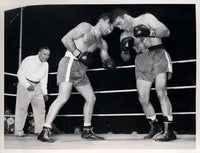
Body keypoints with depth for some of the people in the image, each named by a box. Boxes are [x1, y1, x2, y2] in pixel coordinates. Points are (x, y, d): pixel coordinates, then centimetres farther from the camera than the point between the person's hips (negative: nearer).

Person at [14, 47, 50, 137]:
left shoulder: (46, 65, 6)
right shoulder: (29, 60, -13)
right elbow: (20, 74, -13)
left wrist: (45, 93, 6)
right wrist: (28, 86, -23)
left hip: (37, 86, 6)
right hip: (24, 84, -6)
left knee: (40, 107, 1)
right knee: (22, 108, -4)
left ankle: (39, 130, 7)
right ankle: (18, 132, 0)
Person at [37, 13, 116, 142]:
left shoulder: (102, 43, 19)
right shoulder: (86, 27, -1)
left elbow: (106, 60, 18)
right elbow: (65, 39, -9)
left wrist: (109, 62, -6)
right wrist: (79, 54, -17)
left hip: (81, 70, 9)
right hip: (70, 62, -9)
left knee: (91, 98, 8)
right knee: (64, 97, -21)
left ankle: (87, 131, 20)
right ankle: (45, 132, -22)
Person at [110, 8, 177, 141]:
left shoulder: (146, 18, 4)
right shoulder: (124, 36, 16)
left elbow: (166, 32, -3)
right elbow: (126, 59, 21)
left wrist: (150, 32, -19)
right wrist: (125, 51, -2)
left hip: (158, 55, -5)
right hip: (142, 61, 5)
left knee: (161, 92, -21)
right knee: (143, 99, -1)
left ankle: (169, 131, -21)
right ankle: (155, 127, 20)